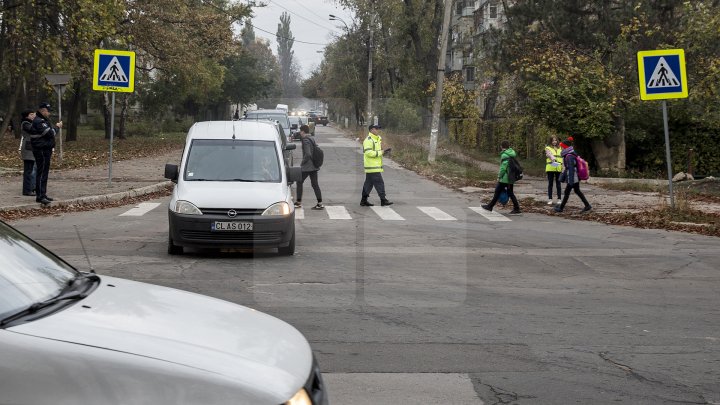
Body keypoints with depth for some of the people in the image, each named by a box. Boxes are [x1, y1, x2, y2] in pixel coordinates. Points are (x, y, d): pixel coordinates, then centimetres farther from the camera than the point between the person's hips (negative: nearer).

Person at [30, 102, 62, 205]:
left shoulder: (43, 120, 20)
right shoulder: (38, 121, -16)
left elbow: (49, 133, 22)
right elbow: (50, 133, -19)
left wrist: (55, 127, 6)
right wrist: (57, 127, -4)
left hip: (46, 150, 11)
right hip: (41, 151, -11)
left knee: (44, 173, 14)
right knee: (42, 173, -11)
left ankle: (43, 194, 20)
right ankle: (40, 196, -11)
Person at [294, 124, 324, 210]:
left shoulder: (306, 141, -16)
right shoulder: (312, 139, 11)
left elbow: (308, 154, -24)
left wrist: (302, 163, -12)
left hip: (307, 167, -8)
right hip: (314, 166, 8)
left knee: (299, 182, 6)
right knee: (315, 184, 7)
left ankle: (298, 202, 10)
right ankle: (320, 203, 3)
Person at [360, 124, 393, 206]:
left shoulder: (377, 139, 18)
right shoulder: (368, 140, -14)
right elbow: (368, 153, -23)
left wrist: (384, 151, 6)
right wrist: (381, 152, -19)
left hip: (375, 166, 10)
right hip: (372, 167, -10)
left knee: (369, 183, 12)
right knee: (379, 183, -8)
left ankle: (363, 200, 17)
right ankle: (383, 200, -5)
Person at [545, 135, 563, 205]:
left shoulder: (560, 148, 14)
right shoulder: (548, 148, 4)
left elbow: (562, 157, 14)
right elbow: (549, 154, -17)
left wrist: (563, 167, 5)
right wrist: (552, 158, -39)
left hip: (558, 168, 2)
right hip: (550, 168, -2)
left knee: (558, 184, 4)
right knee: (550, 184, 3)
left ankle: (559, 199, 8)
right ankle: (550, 199, 6)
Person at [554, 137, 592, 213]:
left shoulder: (569, 157, -21)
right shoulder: (567, 156, 9)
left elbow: (571, 169, -25)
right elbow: (567, 168, 19)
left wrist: (571, 181, -25)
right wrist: (563, 177, 23)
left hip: (573, 178, -10)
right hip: (576, 178, 10)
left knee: (567, 192, 2)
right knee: (577, 191, 17)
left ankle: (561, 208, 12)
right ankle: (587, 205, 19)